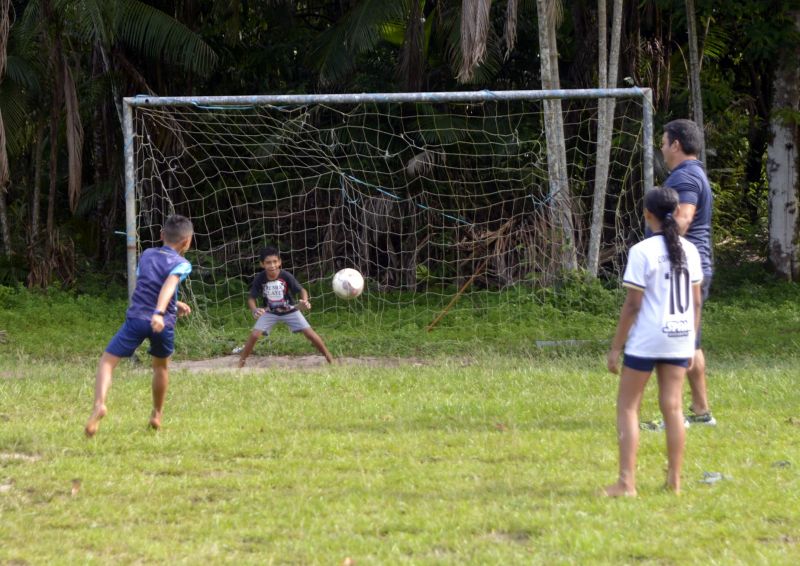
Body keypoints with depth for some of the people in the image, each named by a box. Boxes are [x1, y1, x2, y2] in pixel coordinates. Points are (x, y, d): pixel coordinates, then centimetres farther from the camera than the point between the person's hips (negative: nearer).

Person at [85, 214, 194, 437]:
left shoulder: (147, 255, 18)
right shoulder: (181, 264, 3)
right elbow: (169, 285, -17)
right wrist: (160, 312, -31)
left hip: (136, 317, 1)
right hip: (163, 323, -1)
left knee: (108, 361, 1)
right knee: (161, 365, 26)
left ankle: (99, 403, -25)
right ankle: (157, 414, 37)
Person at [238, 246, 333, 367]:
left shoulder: (286, 276, -25)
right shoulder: (260, 278, -23)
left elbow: (301, 290, -18)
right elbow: (251, 298, -17)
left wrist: (304, 301, -41)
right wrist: (254, 310, -39)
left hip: (289, 311, -1)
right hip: (269, 312, 1)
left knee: (309, 333, -7)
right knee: (254, 335, -15)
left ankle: (330, 359, 8)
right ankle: (240, 363, 2)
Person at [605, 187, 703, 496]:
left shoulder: (642, 252, -12)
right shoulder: (688, 250, 5)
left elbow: (632, 305, -12)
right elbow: (696, 301, 9)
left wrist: (616, 347, -6)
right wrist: (691, 342, 19)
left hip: (646, 341, -5)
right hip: (679, 338, 5)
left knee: (627, 406, 3)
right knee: (672, 406, 11)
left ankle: (626, 482, -4)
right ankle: (674, 479, 15)